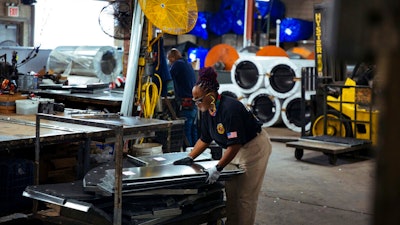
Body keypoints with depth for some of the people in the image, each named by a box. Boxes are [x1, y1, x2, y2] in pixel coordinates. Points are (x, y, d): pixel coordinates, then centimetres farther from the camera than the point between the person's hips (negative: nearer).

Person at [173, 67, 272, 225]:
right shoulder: (207, 111, -4)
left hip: (254, 148, -8)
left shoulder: (229, 109, -31)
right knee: (230, 191, 8)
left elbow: (235, 144, -32)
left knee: (245, 196, -5)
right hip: (237, 150, 8)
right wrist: (189, 158, -1)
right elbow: (204, 139, 7)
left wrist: (218, 168, -33)